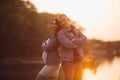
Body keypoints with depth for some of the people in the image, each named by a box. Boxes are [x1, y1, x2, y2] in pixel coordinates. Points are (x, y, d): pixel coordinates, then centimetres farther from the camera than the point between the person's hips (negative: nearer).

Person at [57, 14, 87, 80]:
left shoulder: (76, 31, 10)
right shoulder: (61, 33, -8)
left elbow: (84, 39, -7)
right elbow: (68, 45, -22)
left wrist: (74, 41, -20)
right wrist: (79, 43, -7)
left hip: (78, 61, 6)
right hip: (68, 62, -6)